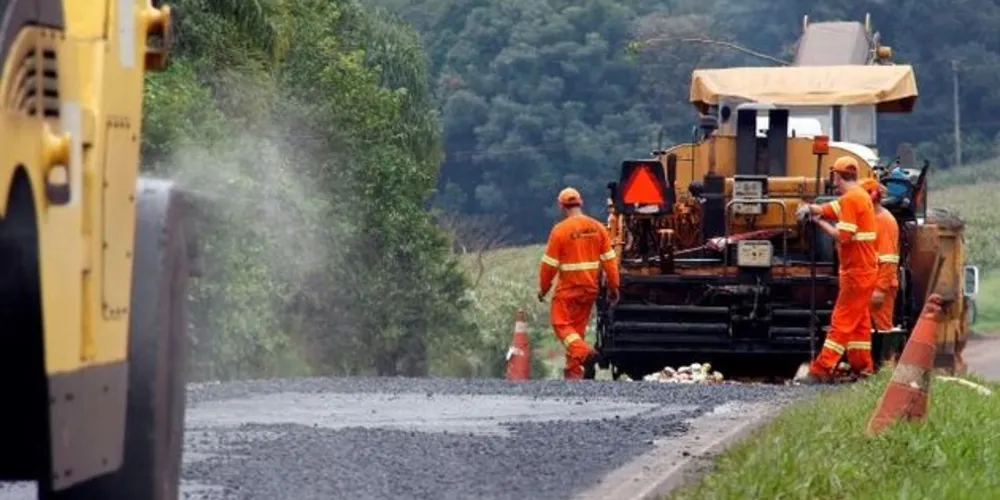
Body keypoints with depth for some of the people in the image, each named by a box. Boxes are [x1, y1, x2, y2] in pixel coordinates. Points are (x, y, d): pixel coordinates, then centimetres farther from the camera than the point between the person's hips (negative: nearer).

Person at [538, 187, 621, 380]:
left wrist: (543, 289, 3)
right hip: (590, 288, 6)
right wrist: (613, 287, 10)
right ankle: (574, 370, 16)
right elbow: (609, 260, 2)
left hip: (568, 287, -6)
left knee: (561, 324, -1)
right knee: (578, 326, 14)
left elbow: (549, 264, -9)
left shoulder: (560, 230, -13)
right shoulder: (598, 228, 2)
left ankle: (585, 353, -23)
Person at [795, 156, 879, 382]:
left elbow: (843, 236, -21)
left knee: (842, 320, -10)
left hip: (856, 270, -10)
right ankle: (862, 366, 18)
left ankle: (822, 370, -12)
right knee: (859, 319, 14)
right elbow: (828, 210, 17)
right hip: (863, 269, 10)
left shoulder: (851, 198, -16)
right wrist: (811, 209, -2)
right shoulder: (859, 196, 15)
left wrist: (819, 222, -9)